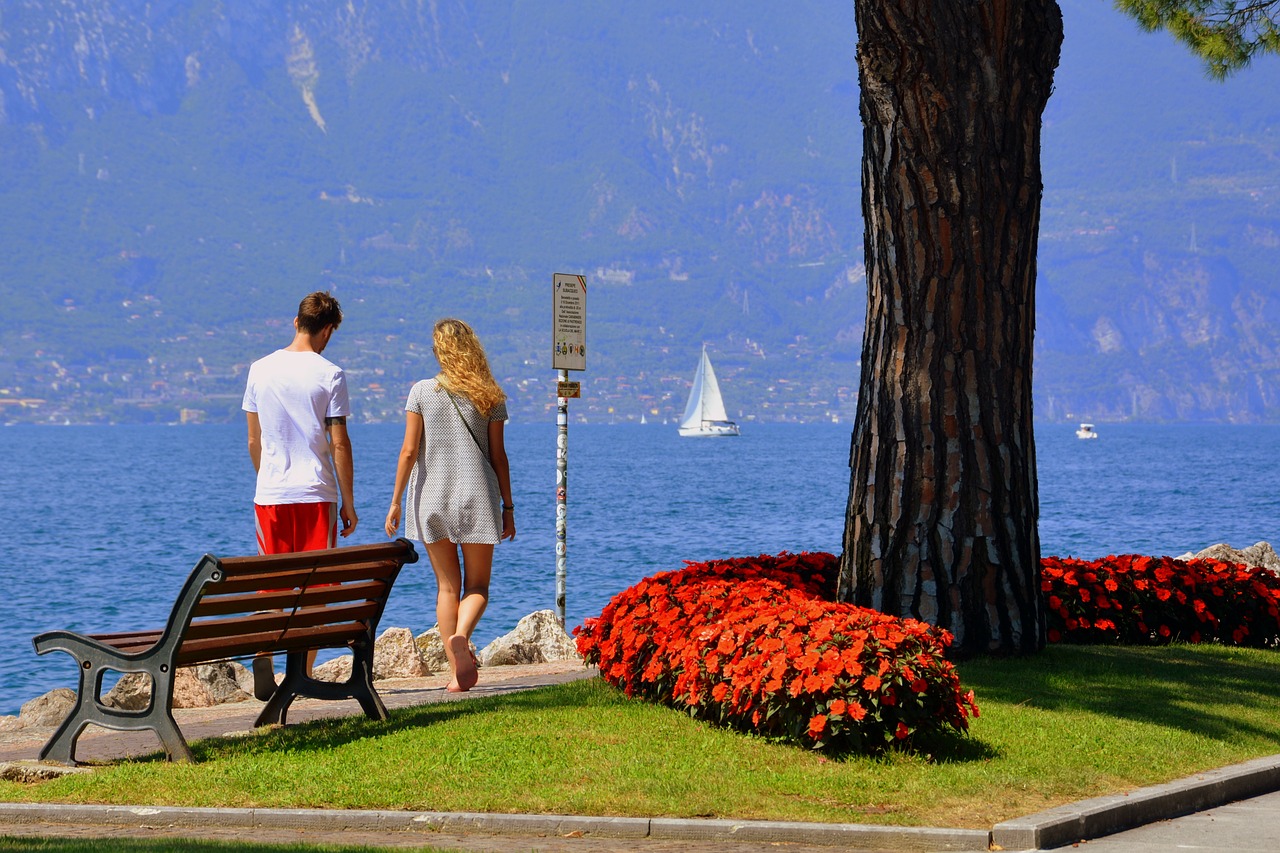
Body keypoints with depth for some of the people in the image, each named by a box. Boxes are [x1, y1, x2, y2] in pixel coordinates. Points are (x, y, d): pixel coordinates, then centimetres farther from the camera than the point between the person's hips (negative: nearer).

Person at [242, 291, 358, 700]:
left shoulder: (260, 370, 5)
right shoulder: (328, 375, -6)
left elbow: (254, 441, 11)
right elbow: (339, 445, -6)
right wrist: (348, 502, 1)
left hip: (270, 494, 3)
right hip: (316, 493, -3)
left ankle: (263, 655, -13)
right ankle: (303, 675, 5)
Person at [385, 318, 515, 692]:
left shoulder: (422, 392, -3)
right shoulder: (490, 397, -1)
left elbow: (409, 451, -5)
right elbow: (498, 455, 1)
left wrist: (396, 501, 0)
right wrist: (508, 507, 7)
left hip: (432, 499, 0)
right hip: (477, 498, 0)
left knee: (447, 585, 10)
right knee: (477, 584, 7)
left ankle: (459, 671, 7)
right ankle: (460, 635, -24)